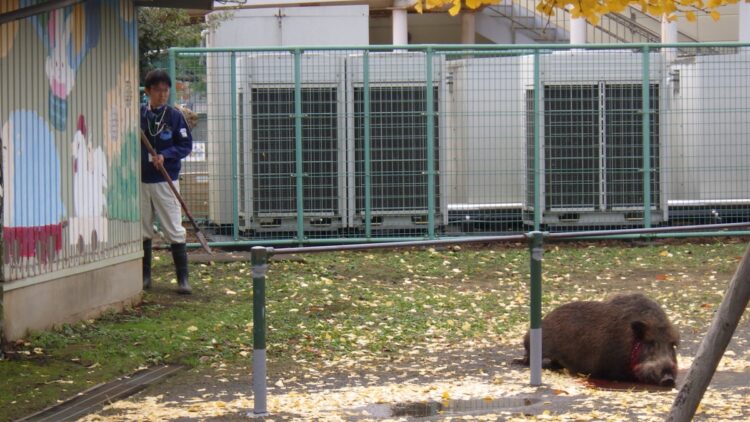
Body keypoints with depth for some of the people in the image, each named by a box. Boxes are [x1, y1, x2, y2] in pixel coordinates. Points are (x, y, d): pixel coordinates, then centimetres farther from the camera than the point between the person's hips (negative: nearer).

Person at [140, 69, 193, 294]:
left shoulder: (175, 116, 0)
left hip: (166, 181, -2)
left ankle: (183, 278, 0)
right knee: (142, 231, 9)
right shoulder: (137, 115, 3)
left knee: (174, 229, -4)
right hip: (141, 180, 2)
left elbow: (186, 145, 0)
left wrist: (165, 155, -13)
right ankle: (144, 276, 20)